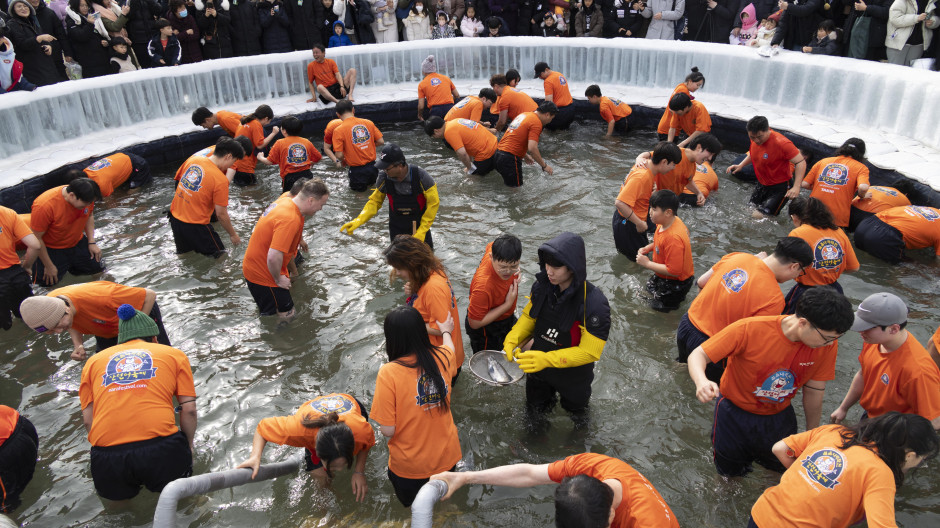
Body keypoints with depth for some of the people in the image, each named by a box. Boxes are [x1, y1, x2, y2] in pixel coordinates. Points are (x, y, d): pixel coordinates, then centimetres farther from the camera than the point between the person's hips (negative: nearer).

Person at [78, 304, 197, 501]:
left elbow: (88, 419, 14)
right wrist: (189, 445, 22)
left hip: (108, 454, 3)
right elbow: (189, 409, 8)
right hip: (159, 447, -2)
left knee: (113, 496, 33)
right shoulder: (174, 354, 14)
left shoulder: (93, 361, 20)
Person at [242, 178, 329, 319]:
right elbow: (273, 257, -38)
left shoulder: (286, 201, -2)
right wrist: (278, 279, -19)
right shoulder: (290, 219, -32)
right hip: (262, 274, -10)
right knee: (286, 315, -1)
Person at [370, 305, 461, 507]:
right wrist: (446, 331, 36)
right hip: (447, 457, 4)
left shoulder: (389, 372, -27)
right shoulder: (442, 357, -13)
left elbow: (388, 430, -21)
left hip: (410, 467, -4)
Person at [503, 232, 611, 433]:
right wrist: (512, 339, -21)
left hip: (572, 376, -4)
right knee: (533, 422, 27)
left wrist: (547, 359, -41)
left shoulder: (594, 304, -36)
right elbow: (529, 316, -2)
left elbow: (589, 352, -32)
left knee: (575, 408, 31)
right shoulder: (542, 286, -18)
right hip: (537, 367, 4)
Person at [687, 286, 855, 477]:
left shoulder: (828, 343, -20)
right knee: (731, 472, 14)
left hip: (778, 416, 3)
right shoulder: (749, 329, -32)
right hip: (735, 412, -3)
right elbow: (698, 355, -28)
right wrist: (702, 382, -49)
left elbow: (814, 391, -6)